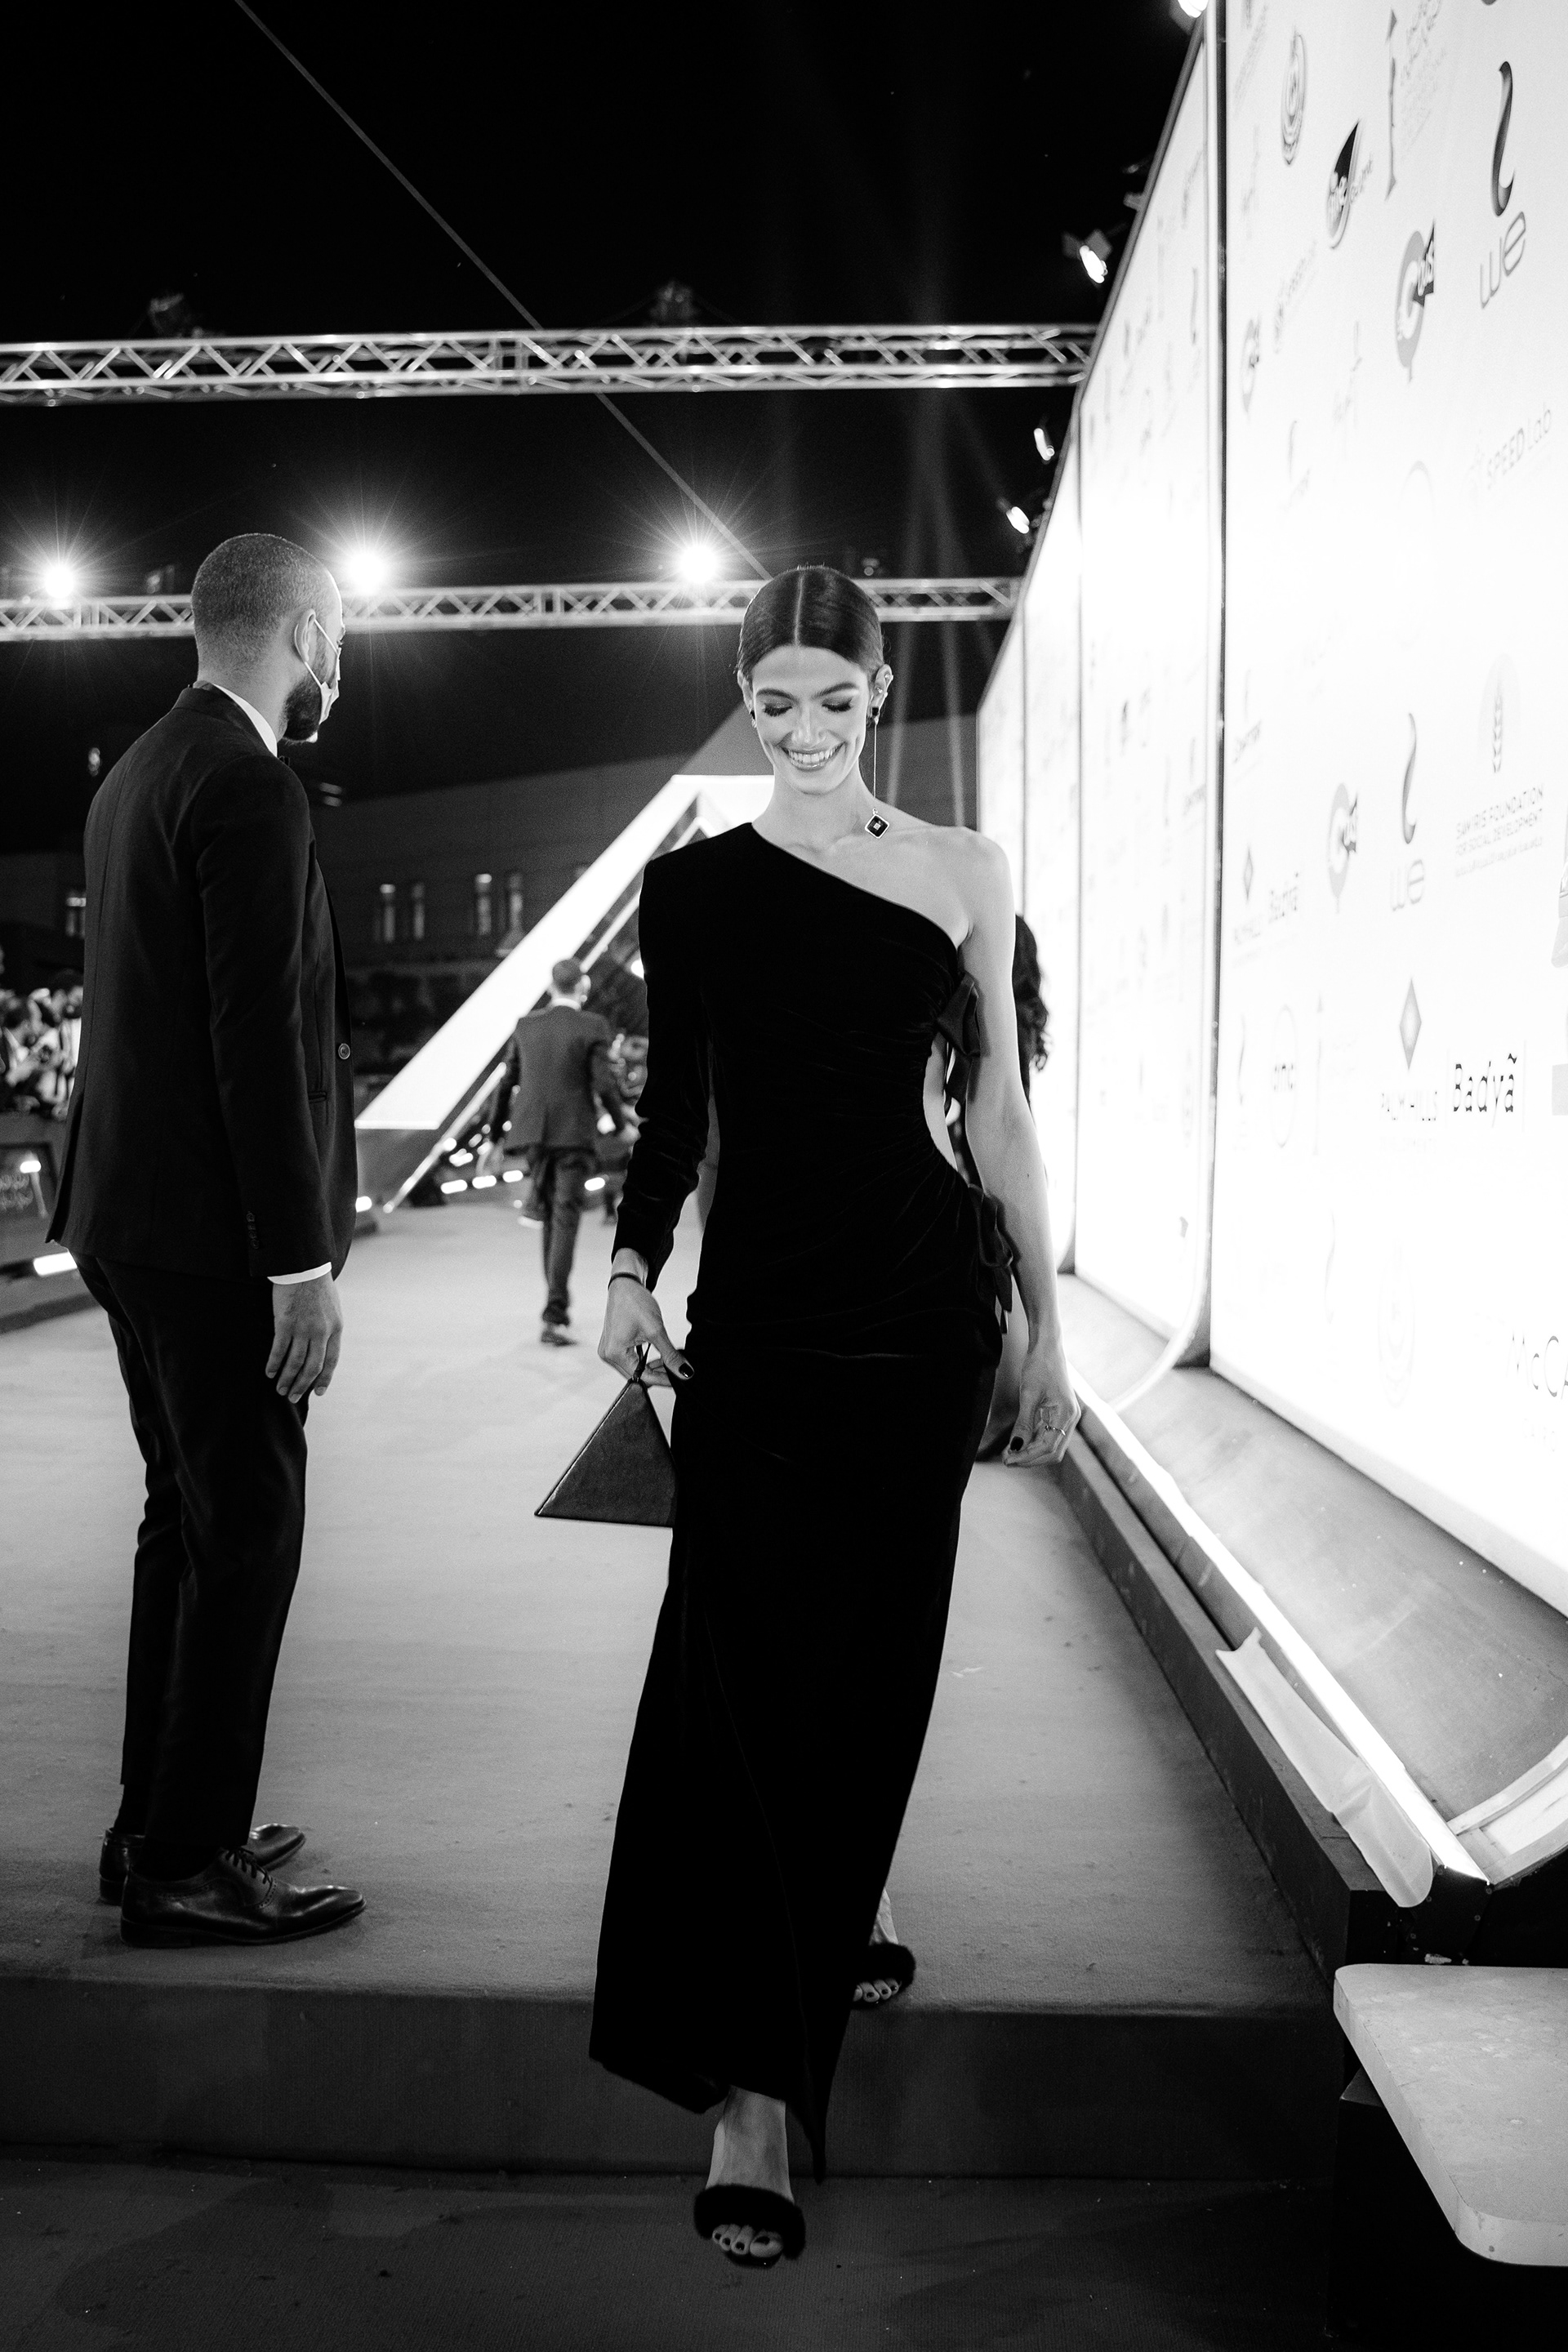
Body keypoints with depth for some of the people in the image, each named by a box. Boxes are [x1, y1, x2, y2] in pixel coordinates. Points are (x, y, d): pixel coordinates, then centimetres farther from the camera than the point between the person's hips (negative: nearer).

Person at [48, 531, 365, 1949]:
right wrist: (303, 1263, -19)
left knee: (188, 1522, 17)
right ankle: (186, 1870, 8)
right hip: (216, 1234, -10)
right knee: (247, 1536, -1)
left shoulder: (139, 773, 15)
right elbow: (258, 1041, -20)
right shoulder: (250, 788, -15)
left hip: (134, 1219, 10)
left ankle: (161, 1826, 28)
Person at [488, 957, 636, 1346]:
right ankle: (555, 1316, -14)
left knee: (550, 1215, 18)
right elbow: (604, 1083, -10)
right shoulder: (593, 1027, -6)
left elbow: (507, 1084, 9)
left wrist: (497, 1133, 18)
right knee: (566, 1220, -6)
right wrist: (622, 1123, 6)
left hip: (534, 1135, 4)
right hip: (575, 1135, -4)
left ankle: (558, 1303, 25)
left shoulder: (526, 1026, 6)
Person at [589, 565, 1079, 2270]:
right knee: (757, 1672, -6)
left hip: (926, 1306, 1)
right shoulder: (691, 886, 6)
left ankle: (819, 1945, 31)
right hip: (760, 1306, -1)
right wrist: (634, 1265, -6)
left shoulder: (962, 873, 6)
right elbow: (675, 1104, 10)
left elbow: (998, 1111, 7)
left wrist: (1046, 1329, 5)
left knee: (873, 1669, 8)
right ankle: (749, 2098, -2)